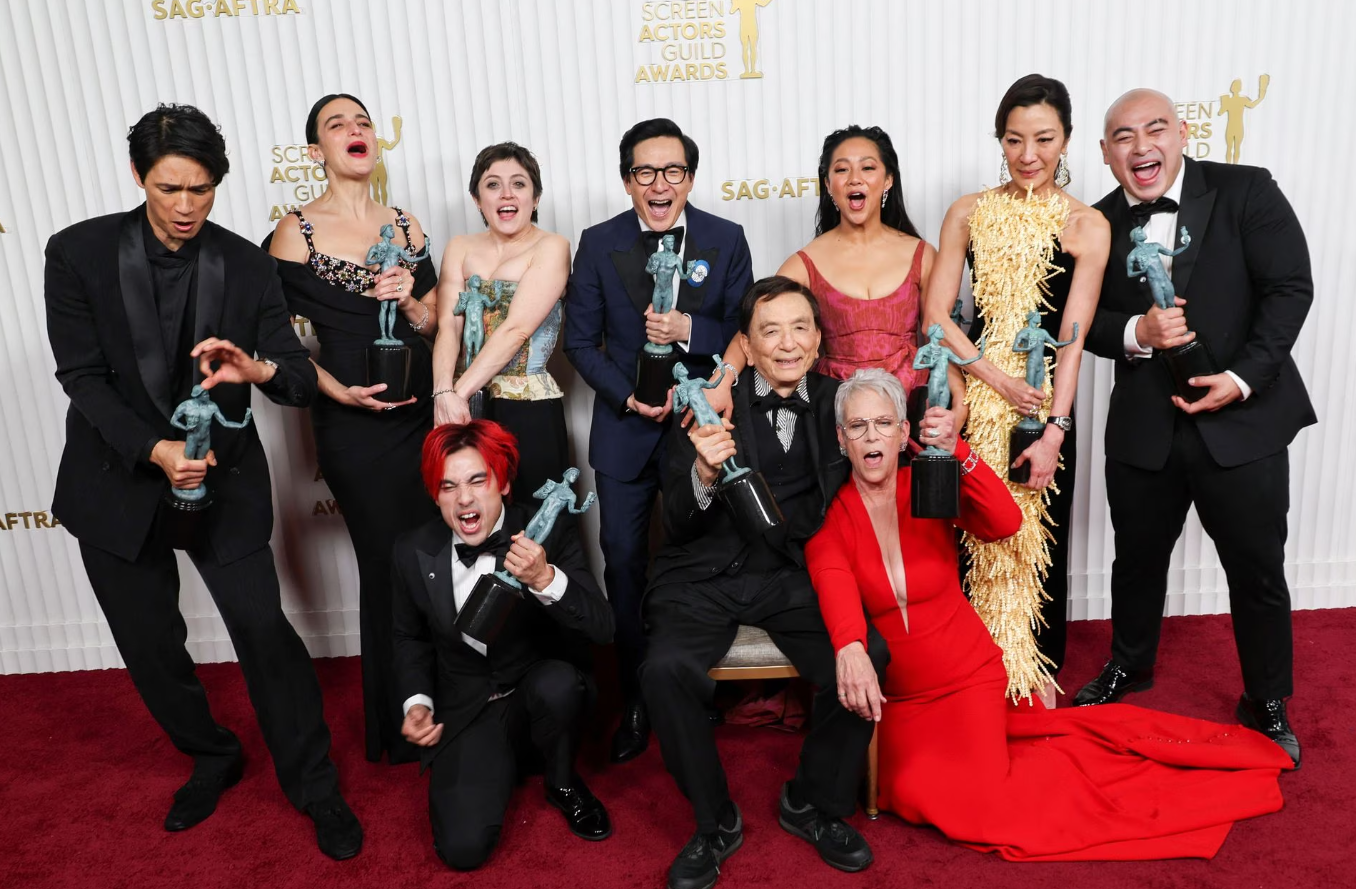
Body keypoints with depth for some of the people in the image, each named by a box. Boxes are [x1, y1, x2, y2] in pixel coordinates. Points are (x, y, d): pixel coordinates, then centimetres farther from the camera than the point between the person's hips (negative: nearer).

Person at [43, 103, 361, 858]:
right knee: (150, 642, 12)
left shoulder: (247, 264, -6)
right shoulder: (79, 252, -8)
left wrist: (260, 369, -31)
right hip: (118, 479, 1)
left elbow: (303, 382, -7)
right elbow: (82, 377, -9)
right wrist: (155, 449, -24)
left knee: (264, 630, -5)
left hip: (223, 476, -1)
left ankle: (317, 789, 14)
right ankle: (212, 758, 38)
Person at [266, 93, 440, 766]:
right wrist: (338, 391, -17)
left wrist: (411, 304, -8)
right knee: (390, 566, 5)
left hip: (424, 411, 5)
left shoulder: (405, 225, 9)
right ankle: (400, 728, 25)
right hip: (356, 425, -4)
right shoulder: (297, 232, -5)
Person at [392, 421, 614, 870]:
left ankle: (562, 783, -2)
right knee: (463, 848, -19)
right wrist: (417, 701, -4)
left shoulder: (549, 533, -15)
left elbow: (602, 629, -21)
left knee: (558, 683, -36)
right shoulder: (414, 552, -7)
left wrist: (545, 580, -37)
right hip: (464, 713, 1)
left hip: (541, 693, 0)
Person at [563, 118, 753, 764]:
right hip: (625, 426, 1)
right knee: (624, 561, 3)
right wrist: (627, 397, -13)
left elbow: (746, 332, -2)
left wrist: (689, 330, -20)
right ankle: (635, 702, 19)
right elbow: (580, 340, 1)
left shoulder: (726, 240, -1)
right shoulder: (599, 244, 0)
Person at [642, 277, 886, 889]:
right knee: (665, 669, -27)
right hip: (706, 576, -2)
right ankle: (715, 823, 0)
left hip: (791, 577, 2)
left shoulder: (836, 404, 5)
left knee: (866, 661, -22)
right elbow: (679, 525, -8)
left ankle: (813, 804, 7)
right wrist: (704, 475, -29)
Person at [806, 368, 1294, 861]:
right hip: (896, 697, 2)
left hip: (968, 676, -1)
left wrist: (957, 452, -37)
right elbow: (833, 584, -30)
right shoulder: (828, 515, -10)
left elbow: (1006, 523, -23)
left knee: (974, 797, -19)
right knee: (914, 794, -16)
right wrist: (850, 649, -51)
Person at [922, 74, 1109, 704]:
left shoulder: (1086, 226, -2)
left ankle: (1036, 668, 32)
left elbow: (1073, 338, -8)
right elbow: (935, 314, -2)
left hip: (1044, 403, -1)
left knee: (1040, 536, 10)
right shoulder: (968, 214, 3)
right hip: (972, 398, 1)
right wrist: (995, 375, -13)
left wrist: (1055, 429, -14)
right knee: (973, 532, 8)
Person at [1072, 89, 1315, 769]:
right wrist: (1137, 333, -18)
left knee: (1258, 570, 9)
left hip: (1242, 421, -2)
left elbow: (1289, 287, -8)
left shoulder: (1247, 191, -4)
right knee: (1137, 559, 18)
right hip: (1143, 428, 2)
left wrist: (1244, 376, -18)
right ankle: (1128, 666, 43)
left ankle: (1267, 702, 31)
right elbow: (1084, 320, 2)